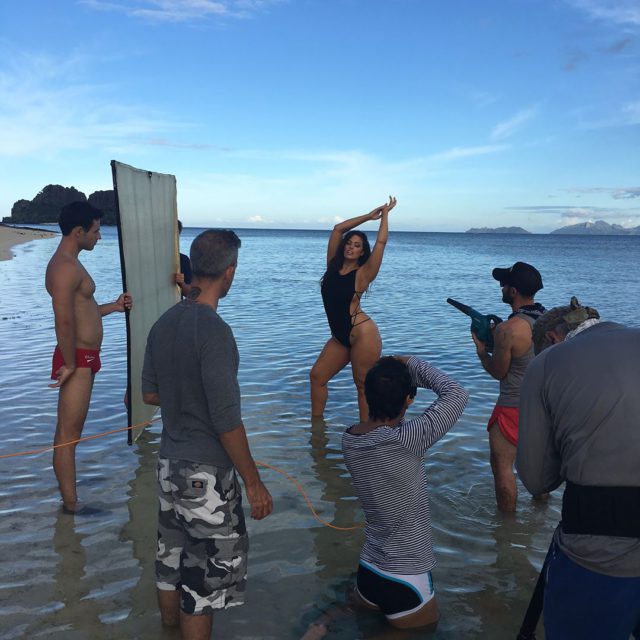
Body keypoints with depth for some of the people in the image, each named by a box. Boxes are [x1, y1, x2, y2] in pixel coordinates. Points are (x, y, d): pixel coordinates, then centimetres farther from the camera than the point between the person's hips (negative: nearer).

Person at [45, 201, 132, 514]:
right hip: (77, 360, -10)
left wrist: (114, 306, 22)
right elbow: (64, 321, -27)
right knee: (68, 434, 0)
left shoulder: (70, 263, 14)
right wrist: (70, 364, -21)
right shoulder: (65, 267, -20)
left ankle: (68, 489, 33)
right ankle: (71, 504, 10)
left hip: (84, 359, 10)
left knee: (69, 431, 20)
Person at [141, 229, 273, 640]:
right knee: (207, 571, 7)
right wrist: (254, 482, -14)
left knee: (172, 555, 24)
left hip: (170, 462, 8)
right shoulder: (214, 331, -23)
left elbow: (150, 394, 10)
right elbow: (226, 421, -23)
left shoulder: (164, 323, 1)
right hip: (206, 472, -8)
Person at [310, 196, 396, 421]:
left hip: (362, 335, -7)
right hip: (340, 336, 7)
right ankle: (316, 422, 23)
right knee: (317, 376, 9)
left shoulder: (363, 273, -8)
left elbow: (381, 242, -12)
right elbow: (337, 229, 8)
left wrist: (385, 214, 1)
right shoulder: (333, 265, 7)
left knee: (363, 385, 0)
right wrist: (369, 215, 12)